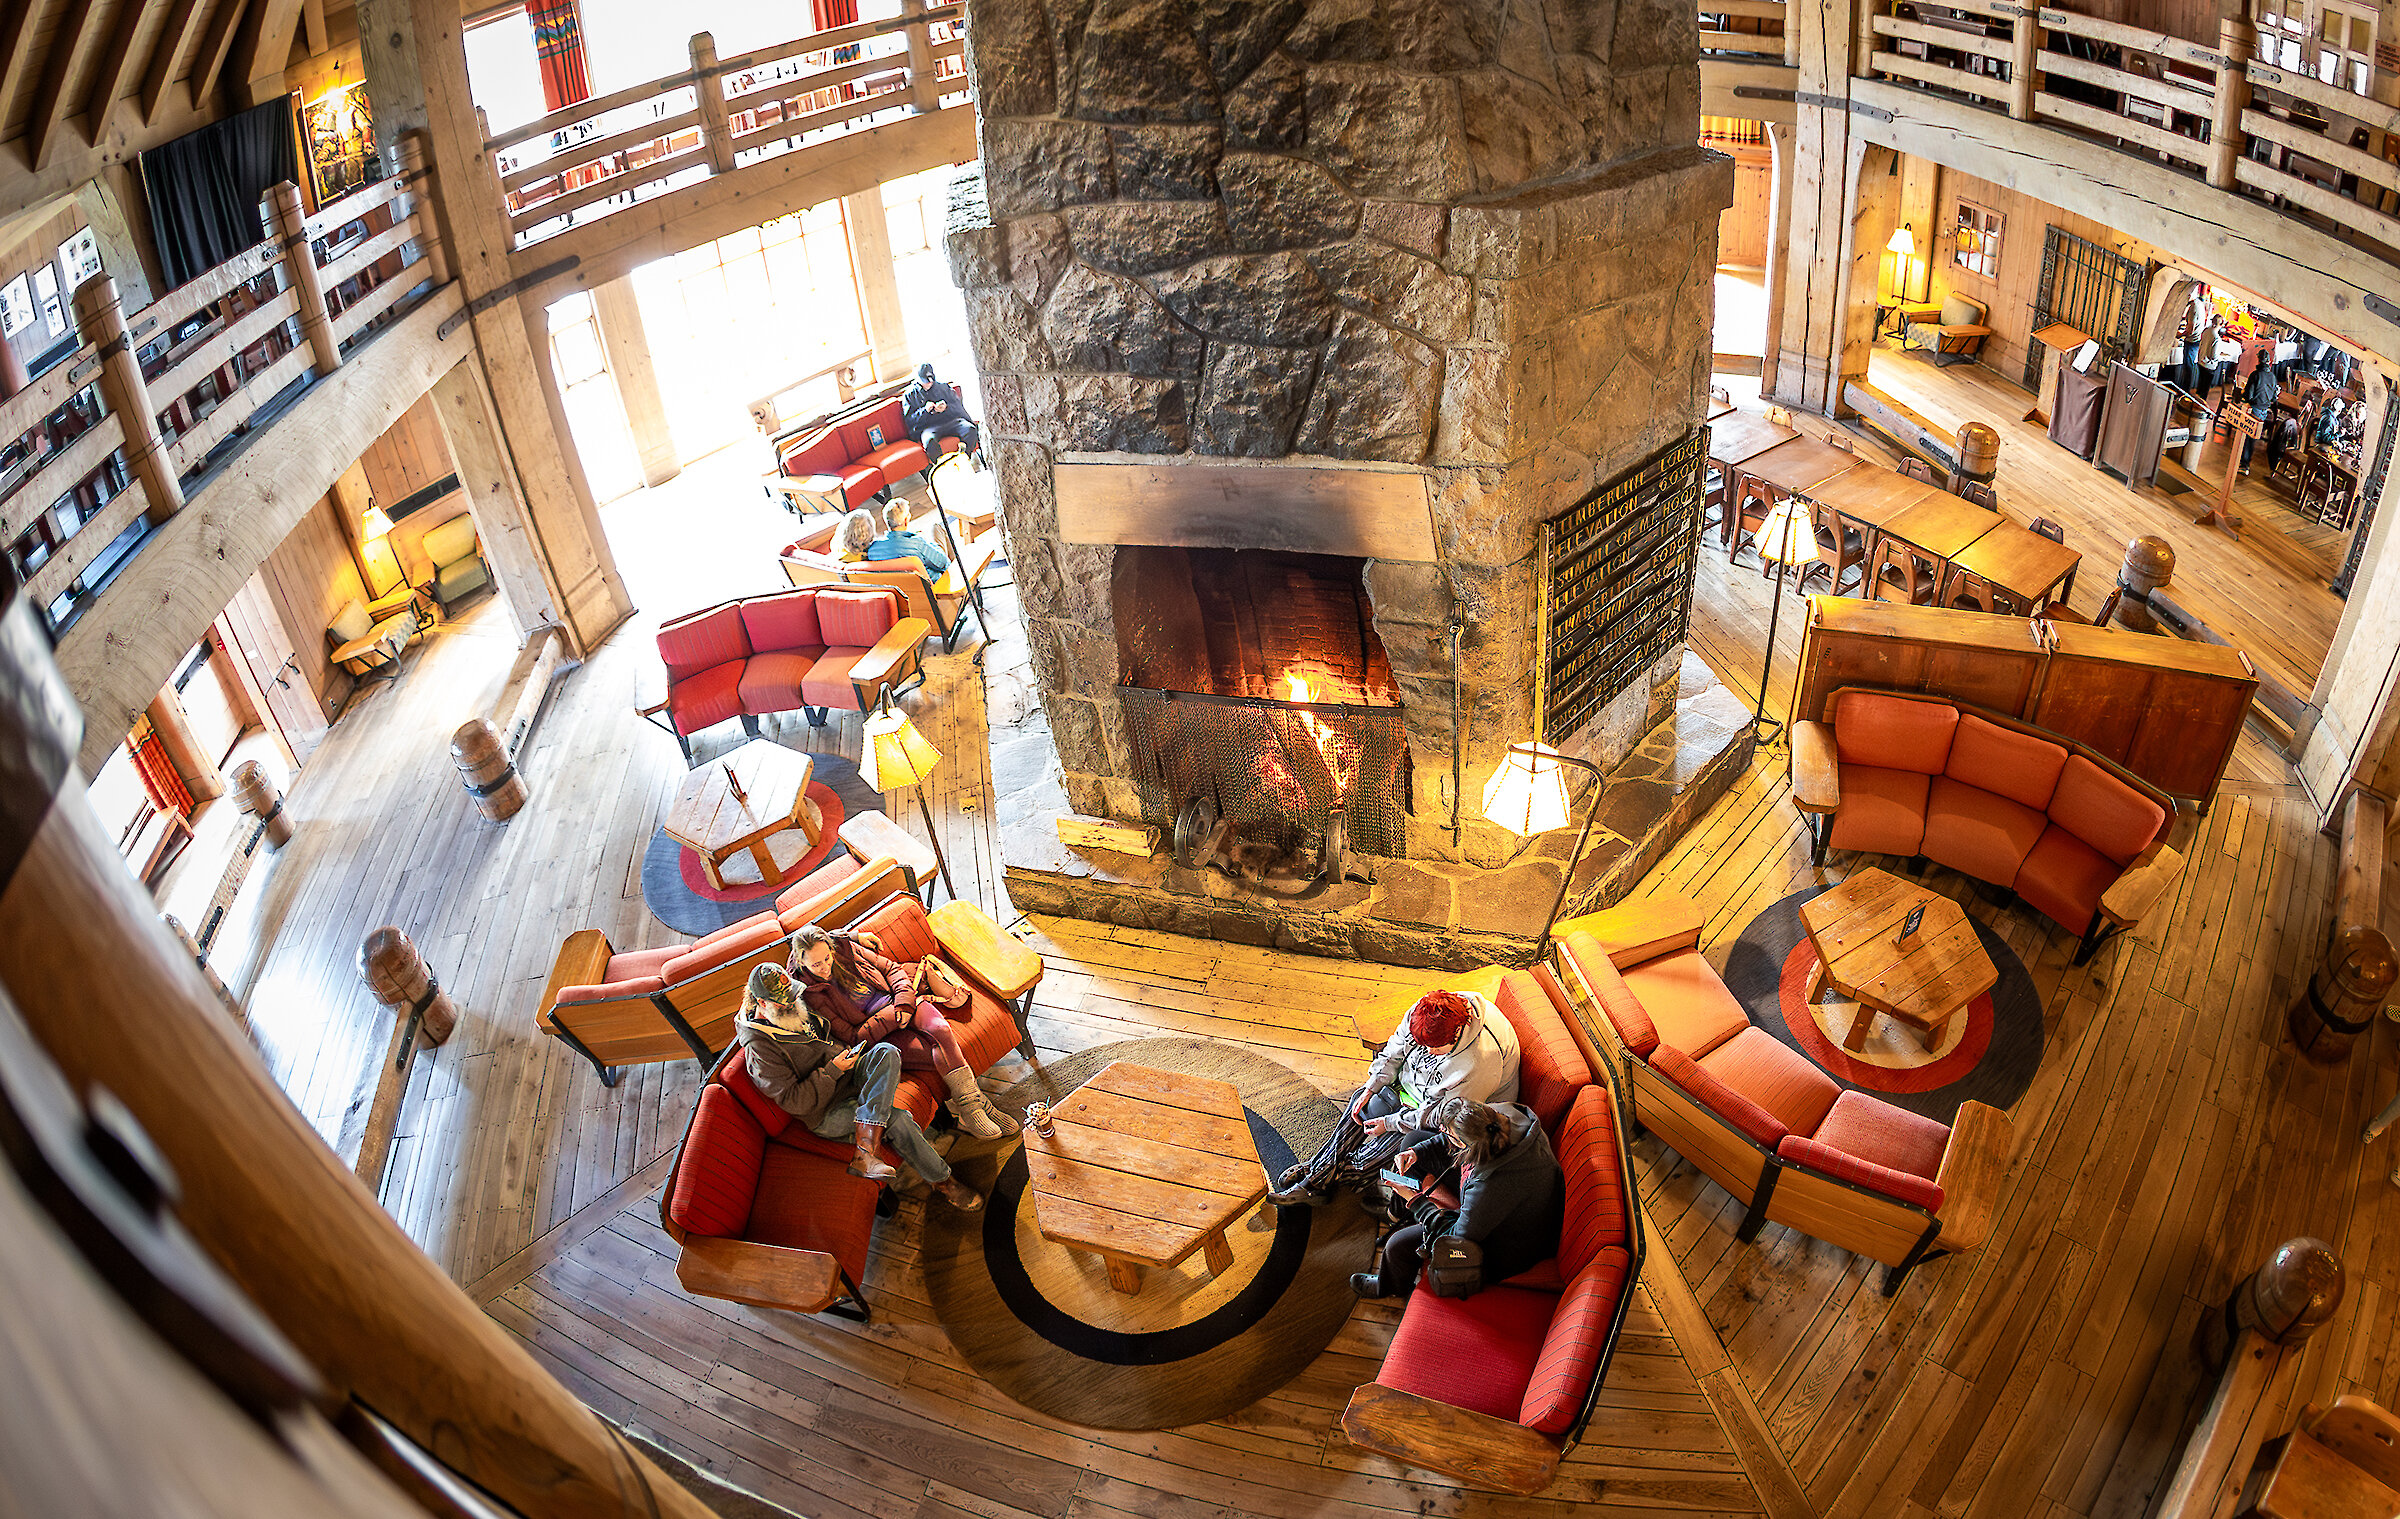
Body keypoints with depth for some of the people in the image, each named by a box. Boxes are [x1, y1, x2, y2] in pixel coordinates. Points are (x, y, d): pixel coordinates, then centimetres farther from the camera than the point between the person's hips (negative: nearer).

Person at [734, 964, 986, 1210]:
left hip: (850, 1077, 8)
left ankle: (865, 1150, -33)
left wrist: (847, 1054, 7)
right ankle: (941, 1178, -6)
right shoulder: (760, 1048, -17)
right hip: (827, 1114, -8)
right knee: (896, 1119, -28)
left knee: (887, 1053, -24)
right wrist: (833, 1070, -22)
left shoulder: (797, 1010, 7)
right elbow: (793, 1102, -20)